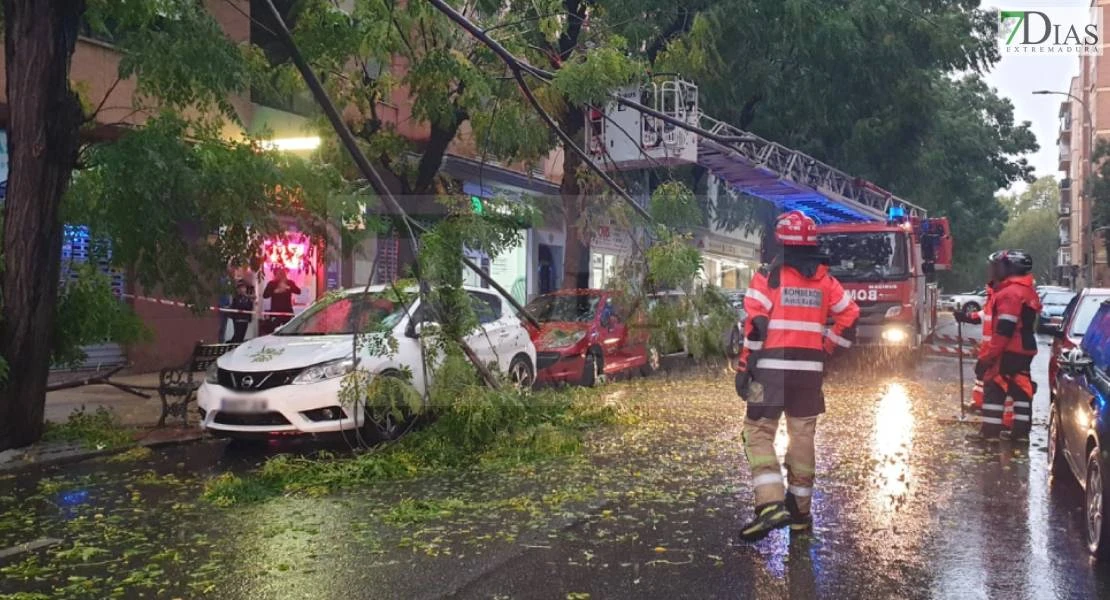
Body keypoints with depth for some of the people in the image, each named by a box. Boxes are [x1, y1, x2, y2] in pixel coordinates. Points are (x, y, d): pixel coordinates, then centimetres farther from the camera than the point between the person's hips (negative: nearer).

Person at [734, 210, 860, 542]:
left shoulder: (769, 276, -6)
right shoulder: (824, 279, 7)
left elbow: (756, 325, -11)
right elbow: (849, 316, 10)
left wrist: (744, 368, -6)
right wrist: (826, 349, 16)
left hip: (773, 366, -4)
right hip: (810, 368, 4)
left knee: (759, 431, 0)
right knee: (803, 434, 12)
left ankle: (771, 504, -15)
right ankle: (799, 508, 19)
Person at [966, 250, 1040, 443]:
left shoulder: (1010, 293, -18)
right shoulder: (1028, 292, 16)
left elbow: (1004, 329, -23)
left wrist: (987, 355, -20)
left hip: (1009, 351, -10)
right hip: (1025, 350, 10)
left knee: (994, 387, -5)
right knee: (1020, 387, 11)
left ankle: (990, 430, -5)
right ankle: (1020, 430, 15)